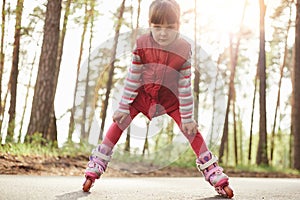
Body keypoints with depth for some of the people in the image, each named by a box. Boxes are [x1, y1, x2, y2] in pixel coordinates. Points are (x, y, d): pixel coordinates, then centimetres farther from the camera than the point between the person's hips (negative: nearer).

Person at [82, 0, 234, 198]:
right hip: (143, 93, 1)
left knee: (191, 129, -9)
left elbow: (185, 86, -16)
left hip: (170, 97, 0)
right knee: (120, 120, -10)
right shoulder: (142, 44, -23)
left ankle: (214, 173, 1)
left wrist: (187, 118, -12)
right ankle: (94, 168, 2)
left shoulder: (184, 49, -23)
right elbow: (132, 77, -14)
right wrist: (123, 107, -10)